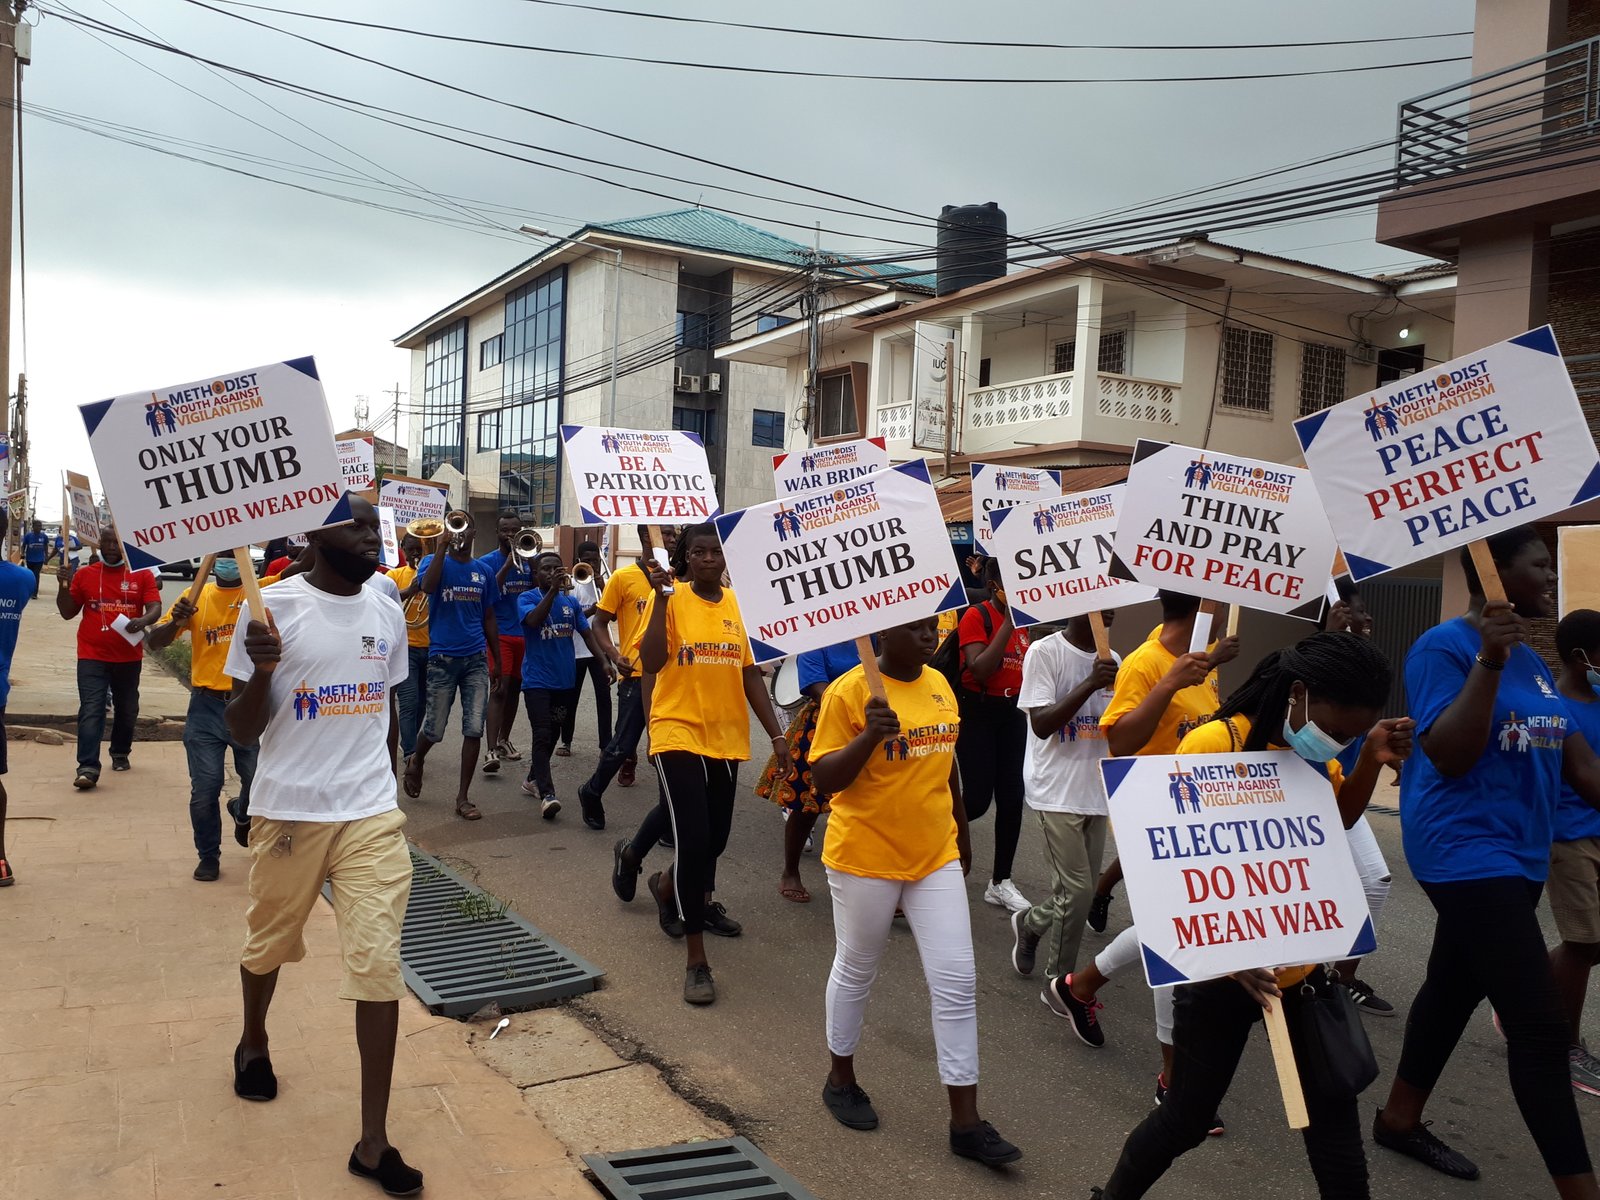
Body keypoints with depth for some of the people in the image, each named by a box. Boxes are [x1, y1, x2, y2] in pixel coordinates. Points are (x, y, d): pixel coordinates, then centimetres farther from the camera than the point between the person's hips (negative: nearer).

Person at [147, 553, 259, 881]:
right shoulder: (197, 596, 3)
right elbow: (155, 642, 1)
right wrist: (176, 622, -19)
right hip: (206, 706, 1)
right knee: (204, 789, 3)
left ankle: (242, 812, 41)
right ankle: (208, 855, 24)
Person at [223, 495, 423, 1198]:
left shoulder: (388, 614, 4)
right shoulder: (272, 608, -9)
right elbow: (242, 730, -8)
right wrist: (261, 671, -26)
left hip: (373, 816, 2)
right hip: (288, 813, -2)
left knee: (380, 966, -4)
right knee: (269, 942, 20)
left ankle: (373, 1142, 5)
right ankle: (253, 1041, 53)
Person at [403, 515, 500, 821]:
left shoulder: (483, 571, 10)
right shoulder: (435, 562, 0)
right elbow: (427, 586, -24)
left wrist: (497, 661, 14)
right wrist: (444, 543, -23)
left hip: (477, 658, 3)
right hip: (442, 658, -3)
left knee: (474, 729, -2)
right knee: (435, 729, 4)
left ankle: (463, 797, 7)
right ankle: (416, 762, 38)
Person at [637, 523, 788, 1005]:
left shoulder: (740, 604, 3)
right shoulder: (672, 599, -7)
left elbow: (750, 673, 6)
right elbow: (650, 662, -19)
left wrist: (776, 732, 2)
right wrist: (660, 598, -24)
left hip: (727, 737, 5)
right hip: (679, 733, -5)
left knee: (715, 838, 18)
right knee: (693, 839, -10)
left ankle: (669, 886, 50)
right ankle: (696, 960, 2)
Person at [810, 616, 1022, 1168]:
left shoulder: (939, 684, 5)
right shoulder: (850, 691, -15)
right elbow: (824, 778, -15)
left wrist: (963, 836, 22)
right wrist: (870, 735, -30)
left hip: (936, 857, 5)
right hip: (865, 859, -5)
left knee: (957, 981, 3)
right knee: (856, 971, 14)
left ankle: (965, 1121, 13)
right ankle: (841, 1078, 38)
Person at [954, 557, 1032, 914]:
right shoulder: (976, 616, -12)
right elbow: (979, 669, -25)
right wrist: (1009, 622, -24)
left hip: (1012, 711, 7)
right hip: (977, 711, -6)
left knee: (1012, 798, 5)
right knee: (978, 799, -9)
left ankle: (1000, 883, 16)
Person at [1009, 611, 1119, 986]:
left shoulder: (1111, 660, 8)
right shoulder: (1044, 652, -11)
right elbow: (1041, 724, -17)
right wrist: (1090, 684, -24)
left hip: (1096, 791, 7)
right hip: (1057, 791, -6)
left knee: (1083, 890, 11)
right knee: (1076, 890, -6)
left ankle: (1029, 924, 38)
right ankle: (1061, 983, 14)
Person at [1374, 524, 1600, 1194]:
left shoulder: (1530, 659, 11)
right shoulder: (1444, 647, -14)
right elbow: (1448, 756, -22)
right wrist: (1489, 661, -28)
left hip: (1517, 854, 9)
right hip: (1467, 853, -9)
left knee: (1454, 990, 18)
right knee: (1540, 1025, -9)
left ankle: (1400, 1119, 34)